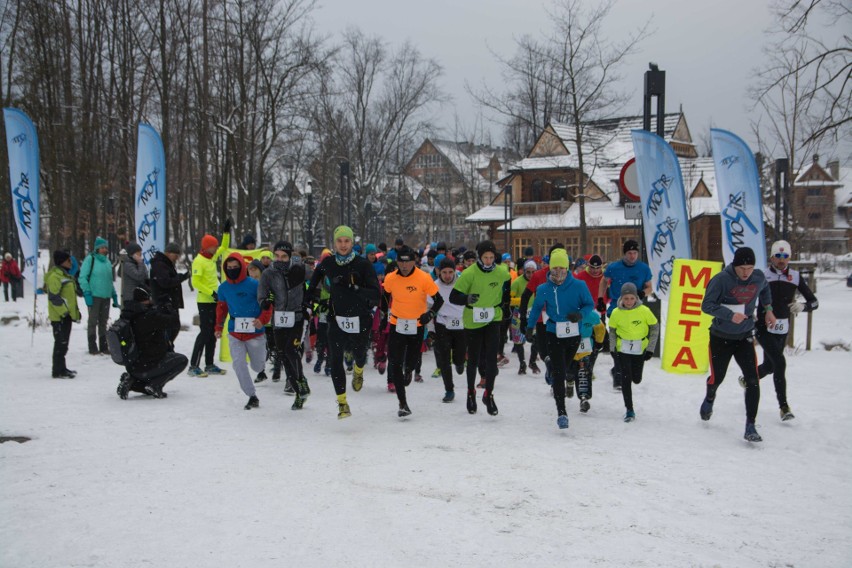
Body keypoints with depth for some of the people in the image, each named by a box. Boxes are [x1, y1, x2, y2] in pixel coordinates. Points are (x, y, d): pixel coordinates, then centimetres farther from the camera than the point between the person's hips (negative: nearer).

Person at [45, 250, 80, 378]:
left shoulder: (65, 275, 18)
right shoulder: (55, 276, -14)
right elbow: (53, 297, -21)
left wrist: (75, 311, 21)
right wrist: (63, 311, -21)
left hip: (66, 315, 10)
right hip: (59, 316, -10)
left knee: (63, 343, 15)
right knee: (61, 343, -7)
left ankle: (61, 368, 24)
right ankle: (58, 371, -3)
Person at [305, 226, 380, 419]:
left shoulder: (363, 264, -12)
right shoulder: (328, 263, -2)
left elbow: (375, 294, -19)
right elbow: (317, 274, 23)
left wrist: (354, 288, -33)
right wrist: (308, 298, 23)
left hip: (360, 318, -1)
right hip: (337, 318, 2)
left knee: (359, 355, 15)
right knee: (335, 360, -9)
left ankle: (358, 372, 53)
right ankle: (342, 403, 0)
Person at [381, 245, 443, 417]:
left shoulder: (424, 278, -16)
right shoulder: (390, 279, -8)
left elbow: (438, 300, -9)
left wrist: (430, 313, -22)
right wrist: (386, 312, 16)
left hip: (417, 326, -1)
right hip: (397, 324, 1)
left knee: (411, 362, 13)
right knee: (395, 364, -8)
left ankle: (408, 371, 53)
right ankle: (402, 403, -1)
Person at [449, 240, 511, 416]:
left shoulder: (502, 274, -4)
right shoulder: (469, 274, -15)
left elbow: (507, 287, 19)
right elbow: (454, 297, -15)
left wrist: (504, 304, 13)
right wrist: (467, 299, -33)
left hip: (493, 320, 1)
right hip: (473, 322, -1)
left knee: (491, 358, -12)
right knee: (473, 359, 12)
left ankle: (488, 394, 4)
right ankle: (471, 393, 33)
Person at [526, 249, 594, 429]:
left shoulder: (578, 286, -9)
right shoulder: (544, 289, -6)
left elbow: (590, 304, 1)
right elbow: (537, 307, 11)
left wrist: (580, 314, -19)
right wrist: (530, 326, 6)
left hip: (574, 334, 1)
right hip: (553, 334, -1)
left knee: (564, 369, 20)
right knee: (558, 372, -10)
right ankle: (561, 412, -10)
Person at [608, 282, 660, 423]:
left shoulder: (644, 311, -13)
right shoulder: (616, 313, -10)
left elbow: (655, 328, -2)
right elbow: (612, 331, 5)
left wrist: (650, 349, -4)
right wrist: (614, 349, 1)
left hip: (640, 349, 0)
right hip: (623, 349, 0)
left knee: (636, 379, 6)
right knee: (626, 378, -6)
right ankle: (629, 410, 4)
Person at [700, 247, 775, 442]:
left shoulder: (759, 278, -6)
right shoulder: (721, 279, -20)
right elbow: (707, 305, -19)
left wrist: (768, 309, 10)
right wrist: (730, 315, -30)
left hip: (745, 338, 3)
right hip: (721, 338, -3)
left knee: (753, 381, -10)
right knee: (717, 378, 10)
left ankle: (750, 426, -4)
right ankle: (710, 398, 47)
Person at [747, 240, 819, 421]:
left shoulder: (795, 277, 2)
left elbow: (814, 301, 4)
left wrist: (802, 306, -17)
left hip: (782, 330, 4)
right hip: (763, 328, -4)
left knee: (769, 366, 17)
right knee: (779, 362, -18)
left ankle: (746, 381, 48)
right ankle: (784, 406, -11)